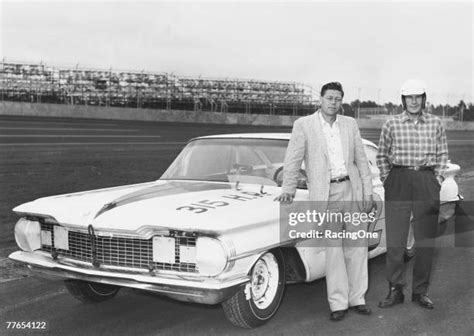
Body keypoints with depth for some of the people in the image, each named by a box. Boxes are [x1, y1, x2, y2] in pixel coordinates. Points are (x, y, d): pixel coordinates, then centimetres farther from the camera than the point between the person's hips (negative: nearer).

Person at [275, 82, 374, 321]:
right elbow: (293, 160, -3)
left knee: (357, 247, 6)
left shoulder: (350, 124, 10)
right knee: (332, 249, -2)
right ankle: (338, 304, 6)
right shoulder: (303, 125, 0)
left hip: (352, 189, 4)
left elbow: (361, 160, 11)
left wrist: (368, 192, 6)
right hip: (325, 193, -3)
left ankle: (357, 299, 17)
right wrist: (288, 190, -14)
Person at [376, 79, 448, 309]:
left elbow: (442, 155, 12)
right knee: (395, 239, -1)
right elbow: (381, 155, 10)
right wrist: (387, 180, 3)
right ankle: (395, 290, 10)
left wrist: (437, 180, 3)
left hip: (427, 183, 2)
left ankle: (420, 291, 18)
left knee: (426, 240, 6)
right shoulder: (392, 124, 1)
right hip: (398, 182, -1)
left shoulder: (435, 124, 5)